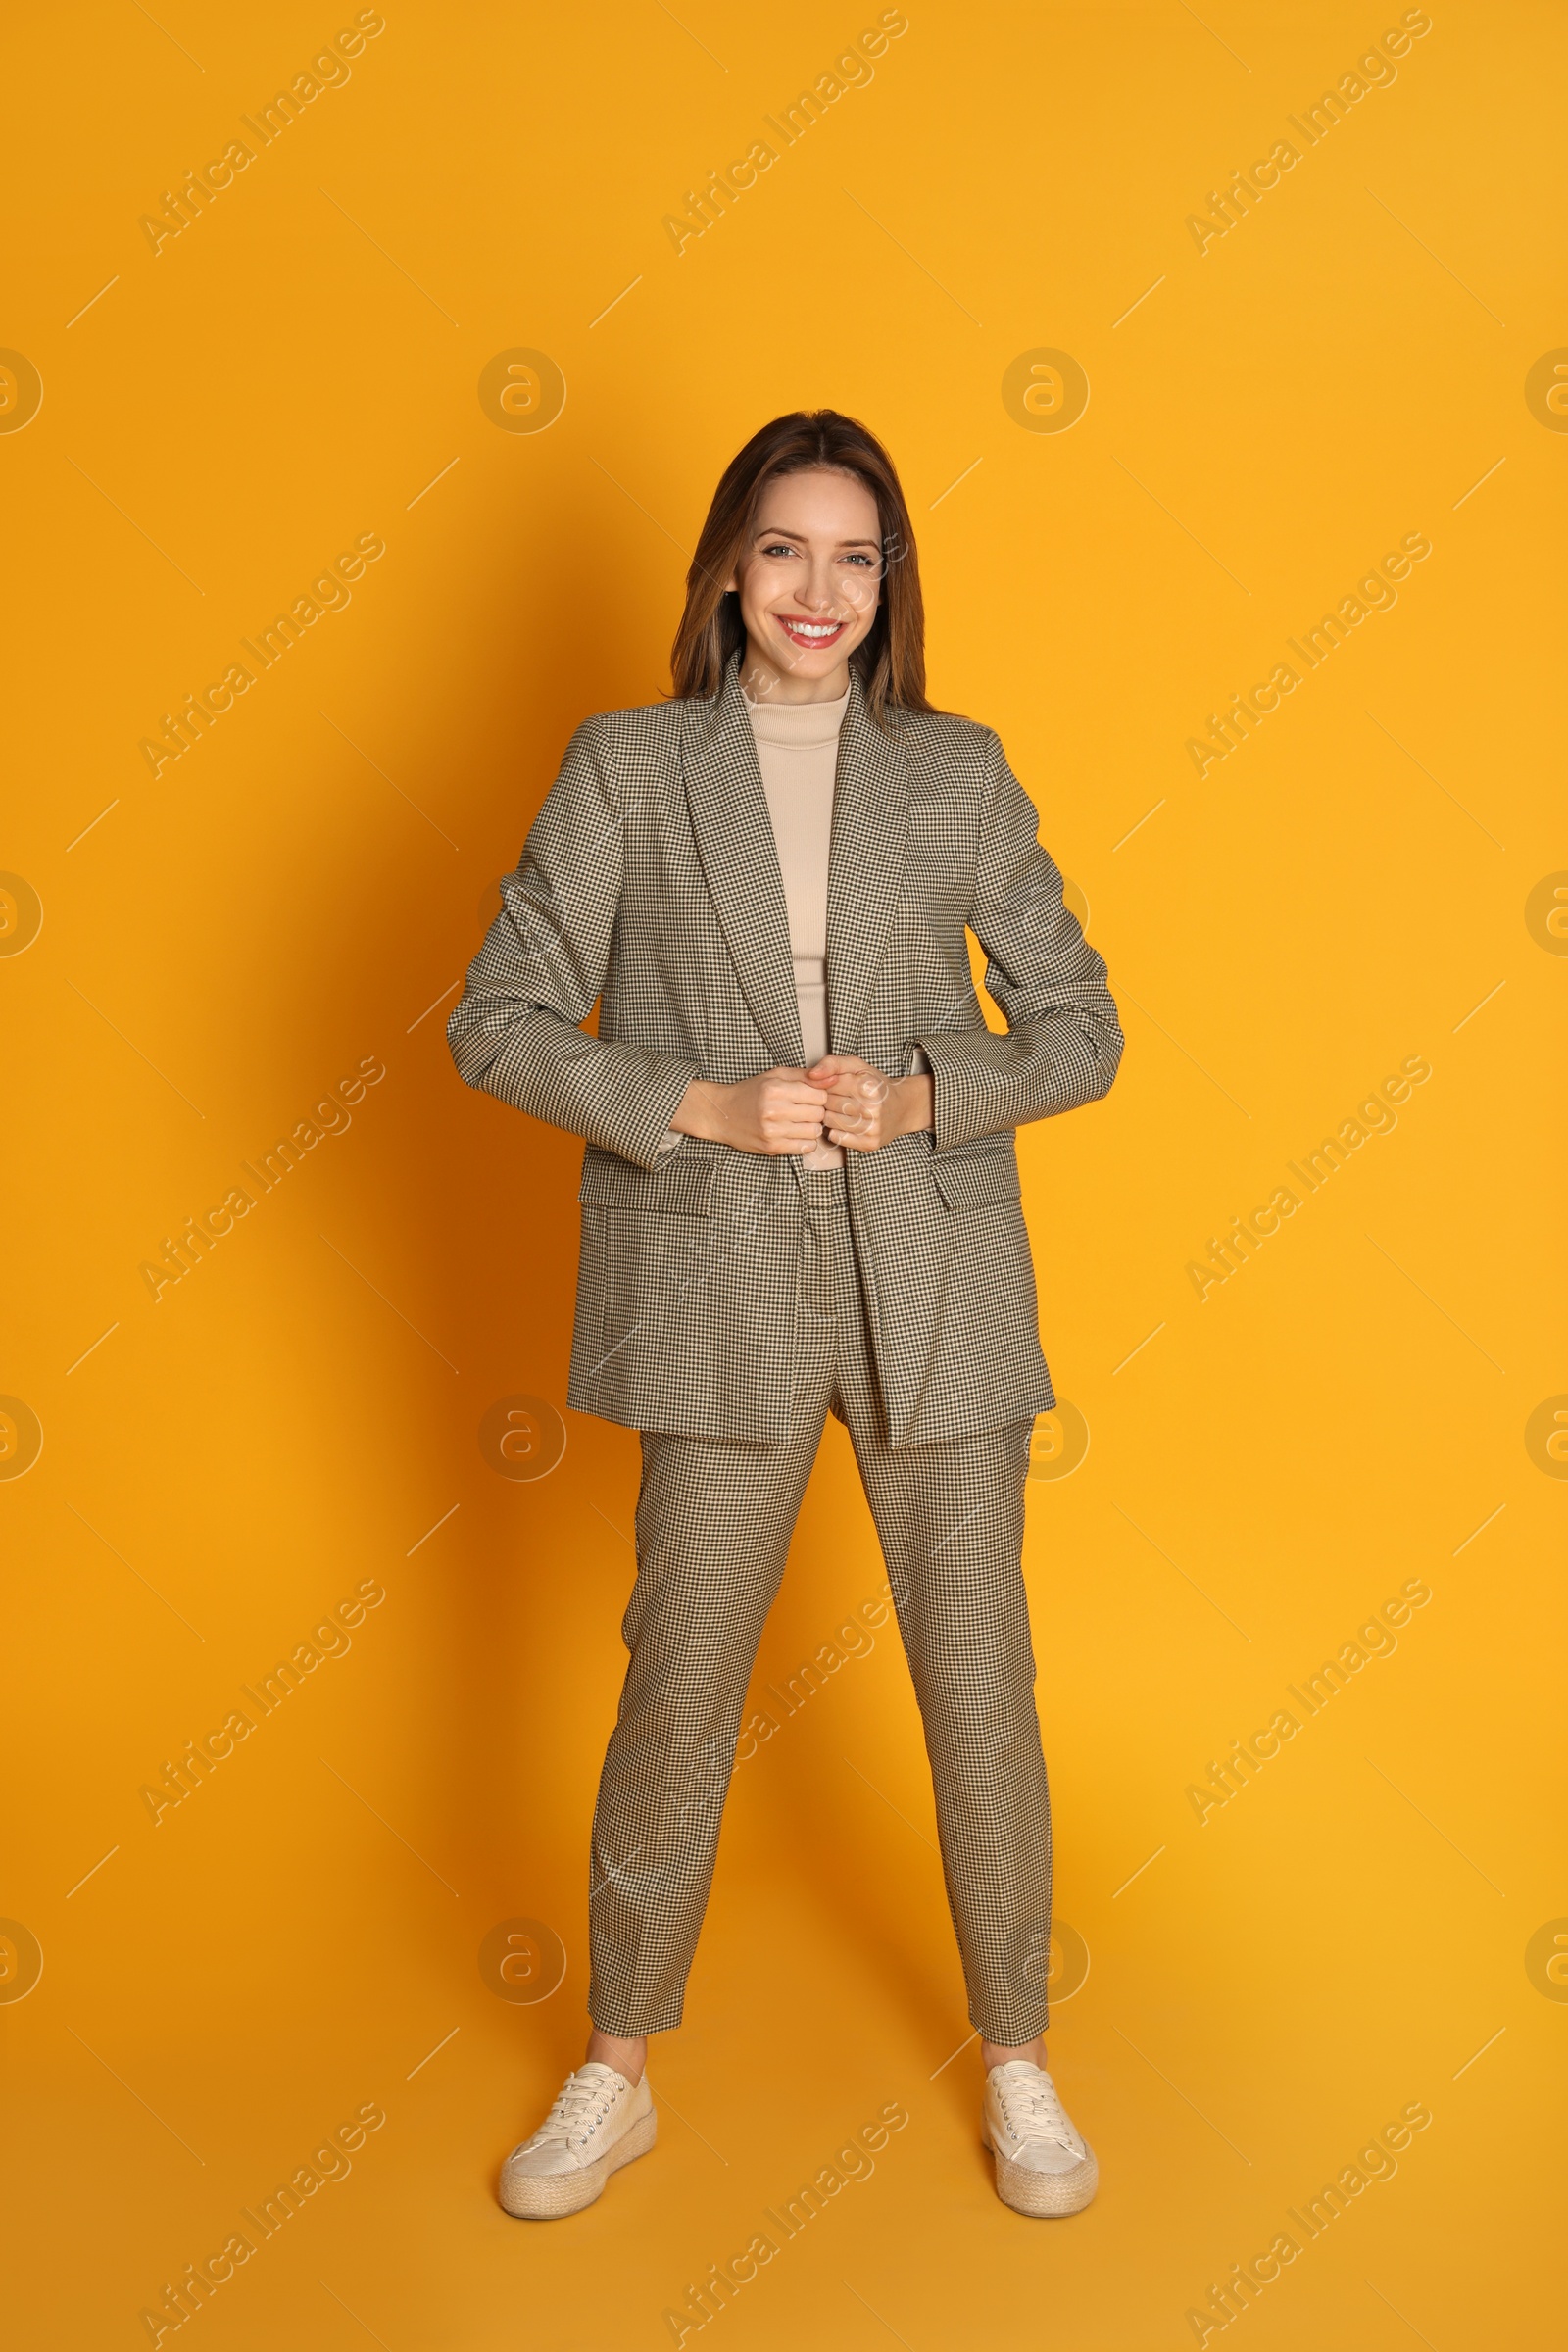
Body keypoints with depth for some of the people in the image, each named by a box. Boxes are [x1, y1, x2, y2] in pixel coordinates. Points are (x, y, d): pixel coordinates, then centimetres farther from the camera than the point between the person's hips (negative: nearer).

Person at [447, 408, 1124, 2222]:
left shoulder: (958, 774, 5)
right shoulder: (627, 767, 2)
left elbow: (1080, 1028, 7)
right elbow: (499, 1021, -1)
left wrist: (919, 1097, -12)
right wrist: (702, 1106, -14)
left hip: (936, 1289, 1)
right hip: (724, 1292, -1)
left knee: (980, 1688, 8)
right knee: (679, 1684, 8)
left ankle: (1017, 2070, 29)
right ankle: (617, 2076, 30)